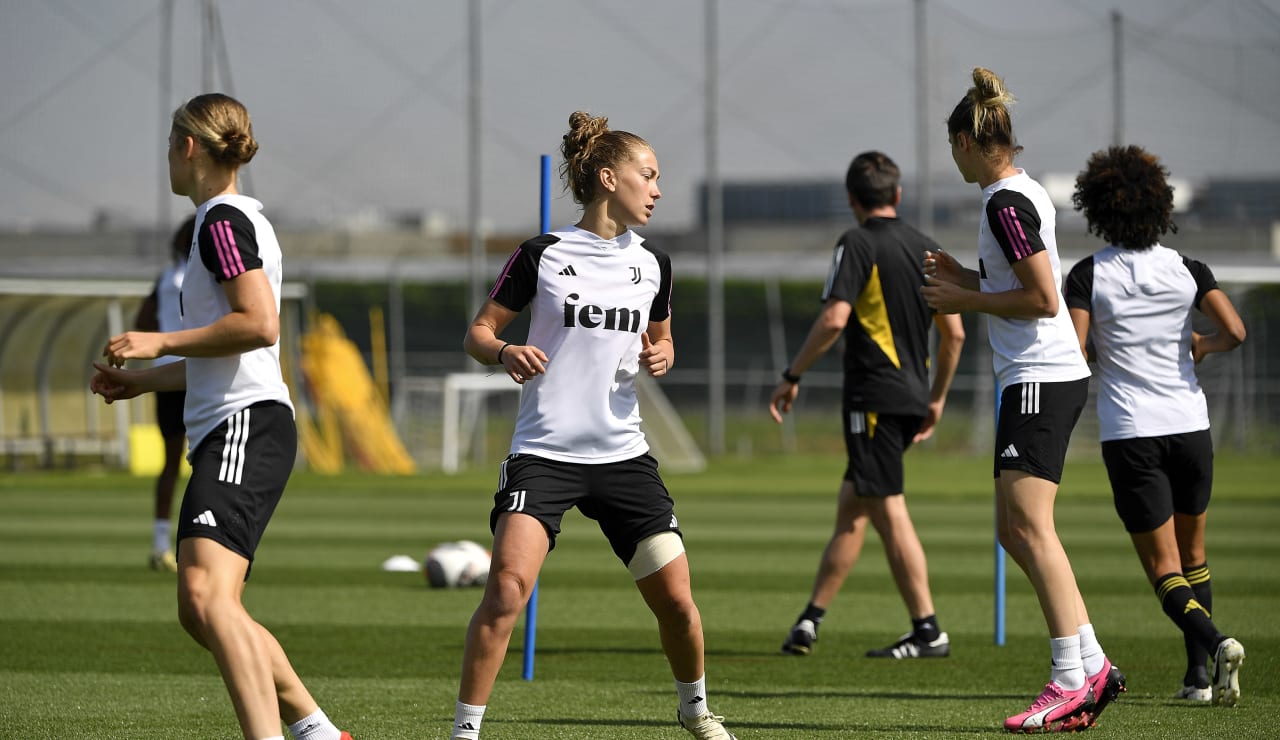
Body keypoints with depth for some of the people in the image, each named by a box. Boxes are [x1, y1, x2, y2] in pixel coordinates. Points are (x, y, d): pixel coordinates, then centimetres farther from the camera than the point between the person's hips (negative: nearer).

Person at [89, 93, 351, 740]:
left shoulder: (223, 220, -7)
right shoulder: (234, 219, 25)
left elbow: (260, 324, -20)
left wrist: (160, 342, -13)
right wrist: (144, 380, 28)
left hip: (246, 427, -11)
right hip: (228, 429, 11)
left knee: (207, 594, -25)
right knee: (201, 611, 14)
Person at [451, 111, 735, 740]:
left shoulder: (652, 264, 9)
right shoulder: (542, 255, -3)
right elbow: (477, 333, 1)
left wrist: (660, 357, 2)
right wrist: (504, 352, -20)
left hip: (622, 452, 4)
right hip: (544, 452, -4)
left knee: (675, 597, 1)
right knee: (507, 585, -21)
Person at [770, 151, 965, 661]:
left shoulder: (858, 244, -8)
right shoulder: (927, 250, 12)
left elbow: (834, 318, -19)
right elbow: (953, 333, 13)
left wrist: (792, 376, -11)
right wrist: (937, 399, 22)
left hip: (874, 397, -7)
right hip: (911, 398, 7)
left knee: (889, 513, -6)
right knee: (850, 506, 12)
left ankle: (928, 631, -7)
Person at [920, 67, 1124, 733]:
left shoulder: (1005, 203, -14)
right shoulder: (1024, 192, 17)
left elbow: (1044, 299, -18)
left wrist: (966, 300, -9)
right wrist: (964, 277, 21)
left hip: (1039, 379, -10)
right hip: (1050, 377, 10)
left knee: (1028, 522, -15)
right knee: (1013, 529, 10)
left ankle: (1072, 677, -19)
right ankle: (1092, 665, 9)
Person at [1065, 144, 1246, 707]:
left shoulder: (1088, 276, -5)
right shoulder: (1188, 270, 0)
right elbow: (1235, 331, -11)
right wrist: (1203, 345, 11)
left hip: (1128, 434, -3)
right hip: (1190, 427, 3)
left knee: (1164, 570, -3)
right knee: (1193, 556, 21)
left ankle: (1215, 642, -28)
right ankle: (1199, 674, 17)